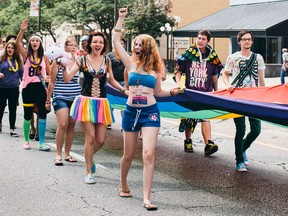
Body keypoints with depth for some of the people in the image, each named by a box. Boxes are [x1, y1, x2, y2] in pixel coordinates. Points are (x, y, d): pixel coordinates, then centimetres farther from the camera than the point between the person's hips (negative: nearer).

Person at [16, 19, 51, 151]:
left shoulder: (44, 57, 5)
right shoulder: (26, 55, 1)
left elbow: (50, 74, 9)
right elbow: (18, 43, -16)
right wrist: (22, 30, -31)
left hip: (40, 87, 1)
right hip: (28, 87, -1)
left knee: (43, 114, -4)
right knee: (27, 115, 5)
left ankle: (42, 143, 1)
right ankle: (26, 141, 20)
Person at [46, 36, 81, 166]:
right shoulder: (58, 62, -1)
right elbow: (52, 82, 4)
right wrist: (48, 100, 4)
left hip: (75, 98, 3)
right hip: (61, 98, -3)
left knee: (71, 126, 6)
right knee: (63, 125, -14)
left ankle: (67, 154, 17)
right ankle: (58, 155, -4)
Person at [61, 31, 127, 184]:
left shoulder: (107, 61, 8)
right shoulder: (82, 60, 0)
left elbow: (111, 80, 19)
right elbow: (67, 78, -4)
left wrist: (123, 90, 5)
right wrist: (64, 66, -20)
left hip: (101, 103, 3)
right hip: (86, 101, -3)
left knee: (100, 140, 1)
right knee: (90, 137, -8)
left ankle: (89, 157, 36)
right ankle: (88, 172, 6)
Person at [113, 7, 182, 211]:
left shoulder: (155, 69, 7)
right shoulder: (131, 63, 5)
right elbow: (116, 41, 3)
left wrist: (173, 91, 0)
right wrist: (121, 18, 2)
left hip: (150, 112, -1)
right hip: (131, 111, 1)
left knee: (149, 154, -13)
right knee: (129, 155, 10)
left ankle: (147, 198, -13)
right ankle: (123, 184, 38)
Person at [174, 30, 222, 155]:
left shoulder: (212, 56, 7)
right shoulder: (188, 53, 2)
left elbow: (214, 76, 14)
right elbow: (178, 71, 4)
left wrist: (216, 91, 15)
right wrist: (179, 84, -11)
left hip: (206, 92, 0)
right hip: (190, 91, 0)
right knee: (188, 117, 9)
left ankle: (208, 144, -21)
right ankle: (188, 142, 26)